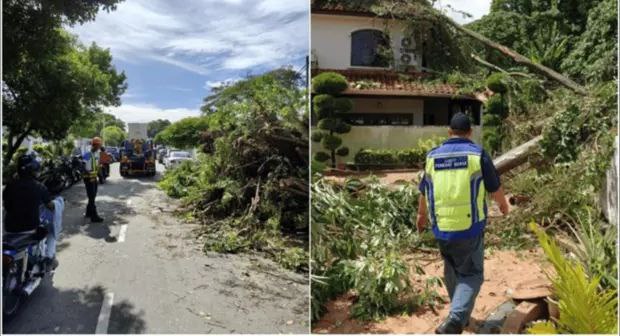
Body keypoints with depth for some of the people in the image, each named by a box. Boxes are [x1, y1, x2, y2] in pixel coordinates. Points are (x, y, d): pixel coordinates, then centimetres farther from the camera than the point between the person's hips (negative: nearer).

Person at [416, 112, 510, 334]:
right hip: (470, 228, -3)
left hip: (442, 228, 4)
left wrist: (422, 214, 31)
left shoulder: (433, 156, 3)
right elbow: (495, 188, 3)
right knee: (471, 274, 8)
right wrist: (503, 205, 25)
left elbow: (424, 192, 14)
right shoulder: (478, 154, -6)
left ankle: (460, 315, 38)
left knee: (452, 271, 22)